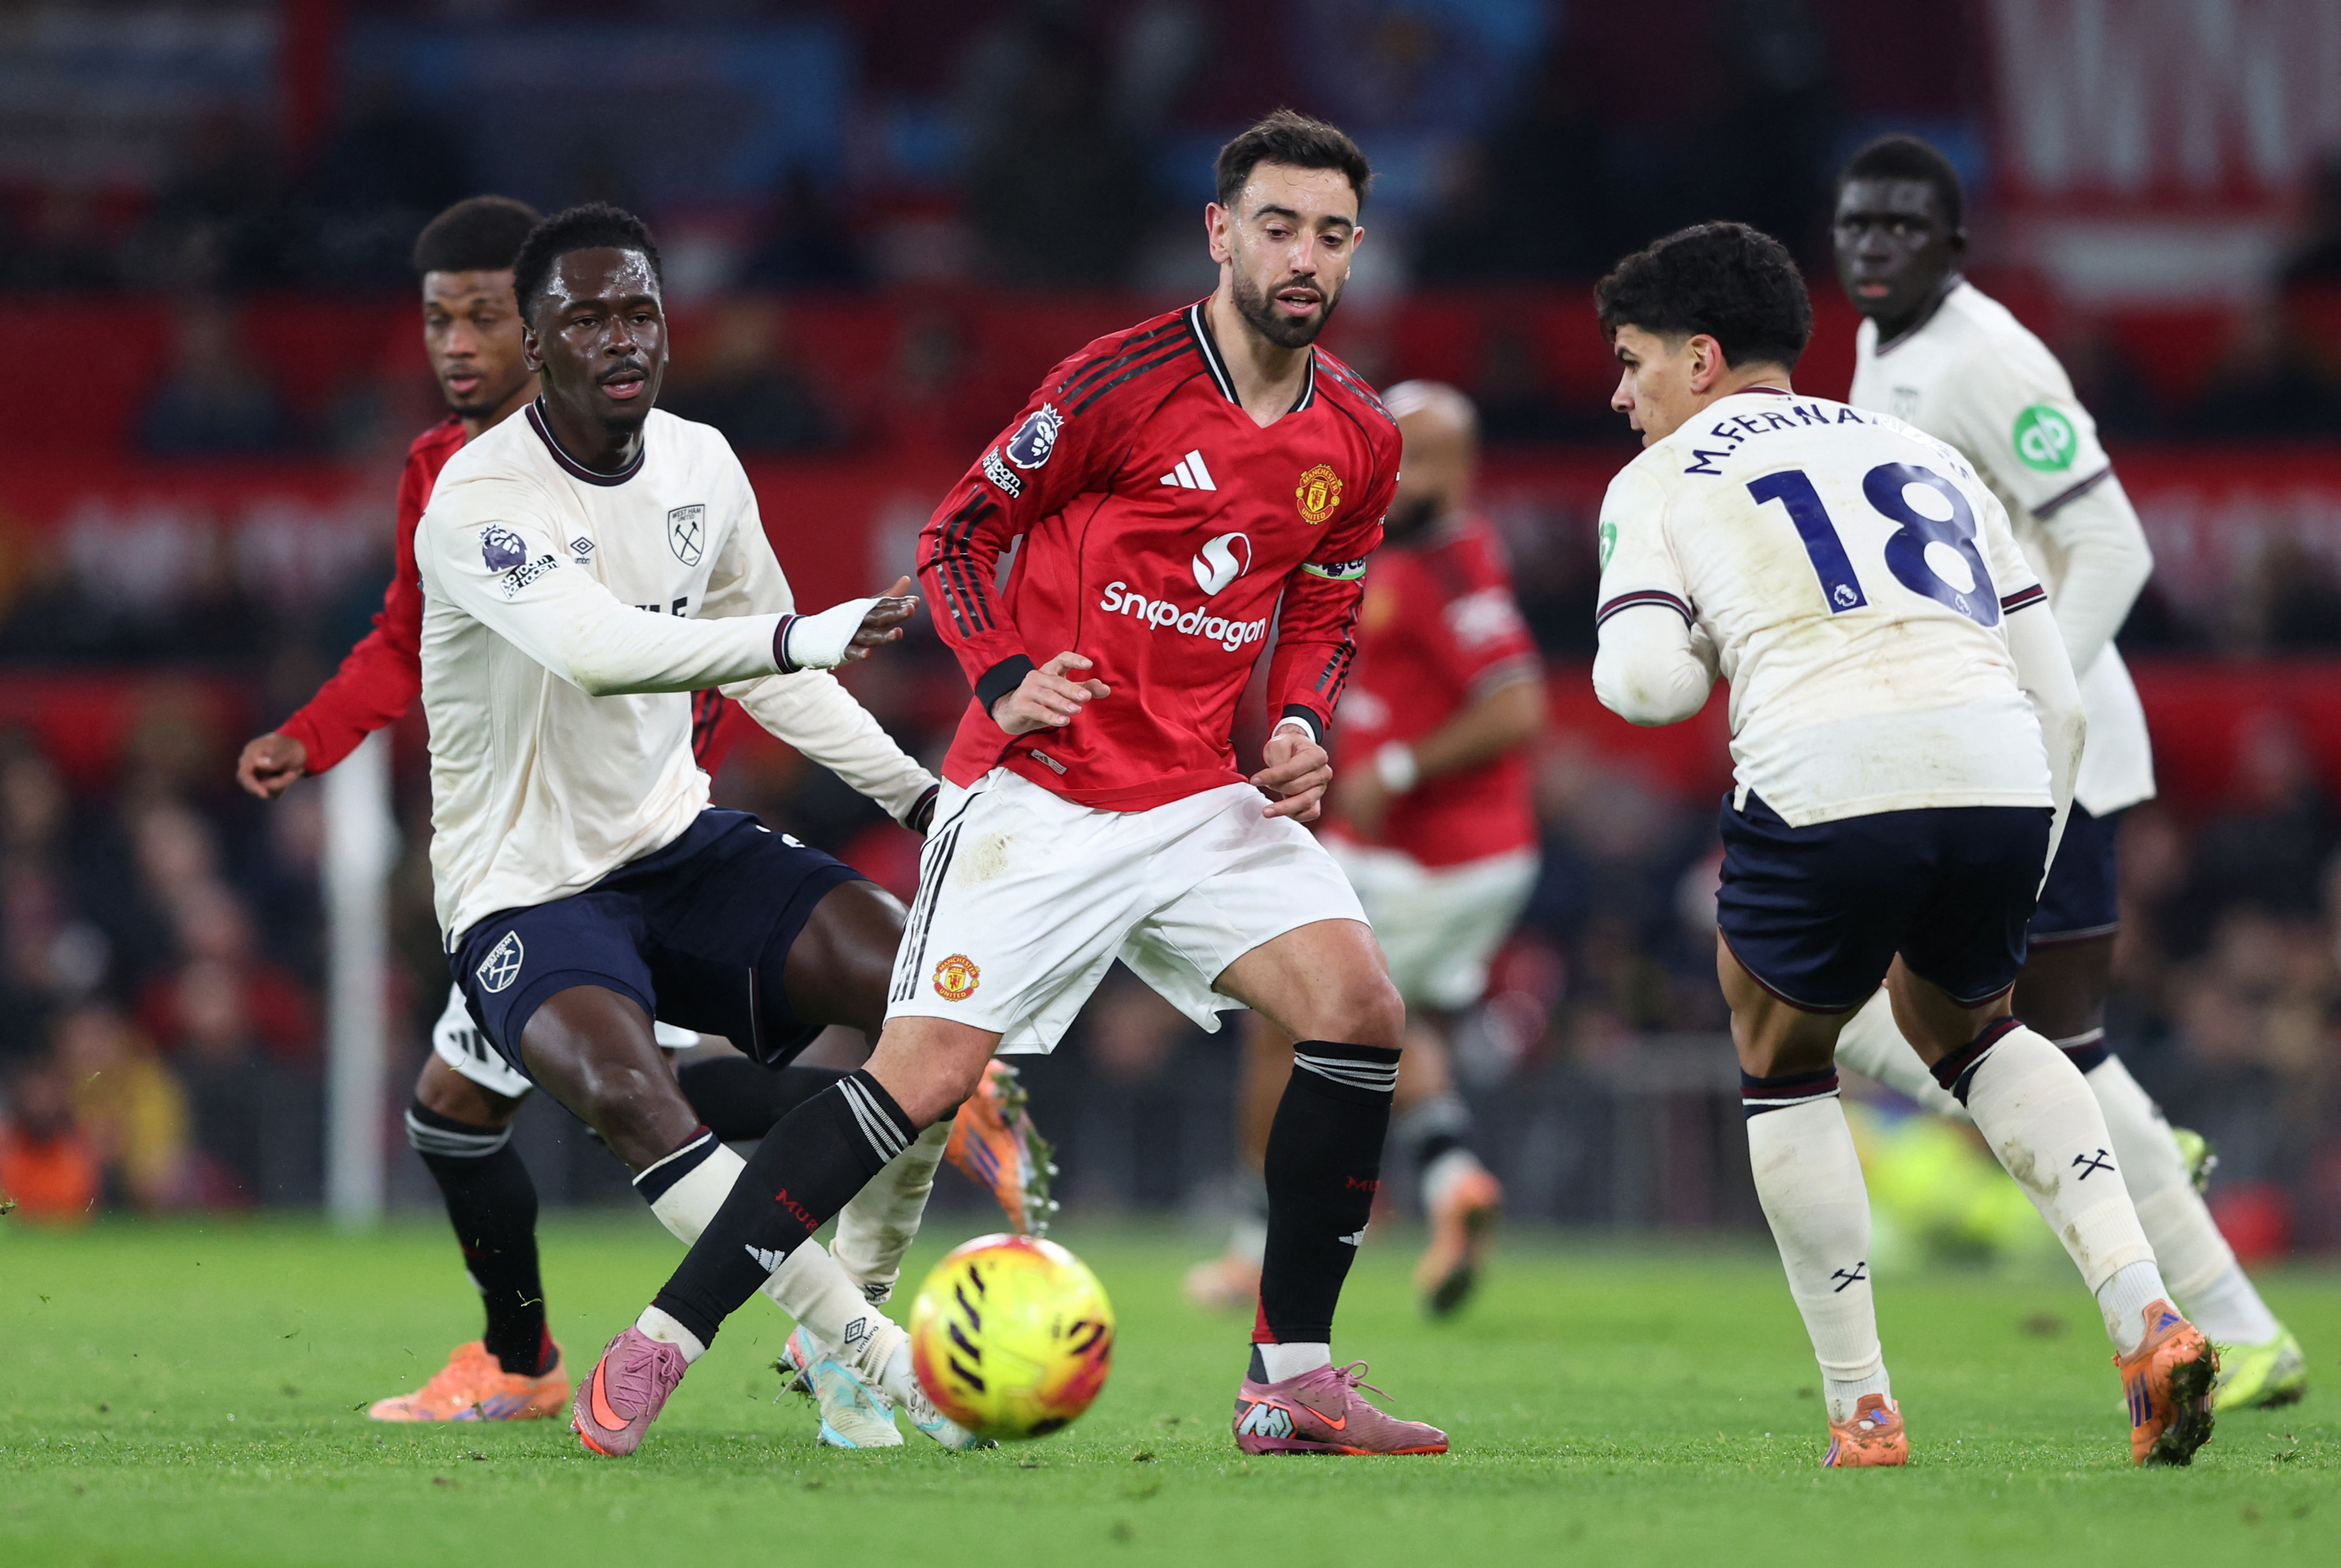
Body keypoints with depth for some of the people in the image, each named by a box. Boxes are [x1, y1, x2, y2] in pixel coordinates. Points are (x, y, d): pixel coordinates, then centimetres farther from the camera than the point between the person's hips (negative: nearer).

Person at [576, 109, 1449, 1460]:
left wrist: (1302, 728, 2)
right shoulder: (1122, 386, -11)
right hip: (1041, 794, -5)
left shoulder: (1359, 442, 5)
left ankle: (1292, 1382, -2)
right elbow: (958, 535, -2)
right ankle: (661, 1345, -8)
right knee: (928, 1072, -15)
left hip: (1200, 797, 5)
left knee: (1362, 1008, -12)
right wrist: (1005, 681, -16)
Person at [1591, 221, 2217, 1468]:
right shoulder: (1927, 458, 31)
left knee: (1781, 1063, 24)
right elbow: (2057, 697, 26)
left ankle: (1862, 1408, 18)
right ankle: (2146, 1316, 9)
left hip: (1824, 776, -4)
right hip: (2002, 776, 4)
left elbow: (1642, 682, 0)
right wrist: (2018, 887, 35)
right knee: (1965, 1030, 31)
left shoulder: (1662, 480, 18)